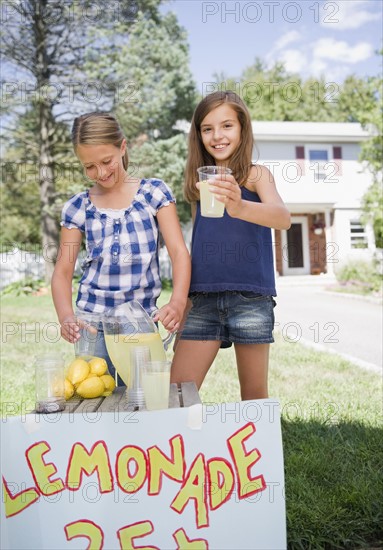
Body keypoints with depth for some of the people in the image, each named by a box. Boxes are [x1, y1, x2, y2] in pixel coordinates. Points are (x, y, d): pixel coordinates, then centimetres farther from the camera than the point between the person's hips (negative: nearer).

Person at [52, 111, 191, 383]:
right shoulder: (77, 208, 2)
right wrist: (66, 317, -18)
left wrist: (178, 302, -27)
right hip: (93, 324, 1)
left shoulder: (154, 193, -2)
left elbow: (179, 251, -9)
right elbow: (63, 271, 1)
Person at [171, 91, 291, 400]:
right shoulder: (199, 181, 12)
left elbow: (283, 218, -21)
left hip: (250, 296, -3)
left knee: (254, 395, 6)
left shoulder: (255, 174, -1)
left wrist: (239, 207, -41)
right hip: (203, 298, 4)